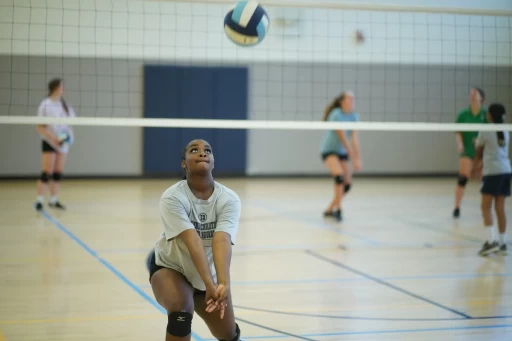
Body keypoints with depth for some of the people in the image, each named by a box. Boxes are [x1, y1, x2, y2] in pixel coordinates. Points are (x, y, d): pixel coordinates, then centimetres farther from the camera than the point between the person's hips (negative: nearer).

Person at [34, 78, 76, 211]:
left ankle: (54, 200, 14)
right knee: (47, 173, -11)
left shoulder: (65, 105, 9)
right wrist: (54, 138, -19)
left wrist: (69, 134, -3)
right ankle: (39, 200, -6)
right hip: (49, 142, -6)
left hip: (63, 143, 6)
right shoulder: (45, 105, -8)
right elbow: (40, 127, -10)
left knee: (58, 173, 7)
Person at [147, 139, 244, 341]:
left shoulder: (229, 200, -21)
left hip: (209, 273, 3)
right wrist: (210, 284, -51)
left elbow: (222, 241, -36)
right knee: (181, 311, -32)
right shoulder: (172, 197, -28)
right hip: (169, 267, -3)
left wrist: (223, 284, -53)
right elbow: (193, 241, -40)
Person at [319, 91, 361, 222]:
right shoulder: (336, 115, -20)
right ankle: (338, 209, -19)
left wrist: (357, 158, -16)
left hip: (342, 152, 7)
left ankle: (329, 210, 15)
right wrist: (353, 157, -22)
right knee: (339, 175, -29)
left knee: (347, 184, 0)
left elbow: (354, 139, -7)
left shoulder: (354, 116, -2)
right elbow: (343, 138, -22)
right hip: (329, 150, -7)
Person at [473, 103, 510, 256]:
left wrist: (475, 167, 27)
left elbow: (478, 153, 8)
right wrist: (482, 163, 36)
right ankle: (501, 242, 11)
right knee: (500, 208, 10)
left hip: (492, 172, -6)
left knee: (486, 207, -6)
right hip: (506, 170, 6)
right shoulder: (505, 132, 13)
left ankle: (491, 240, -19)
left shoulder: (485, 132, -4)